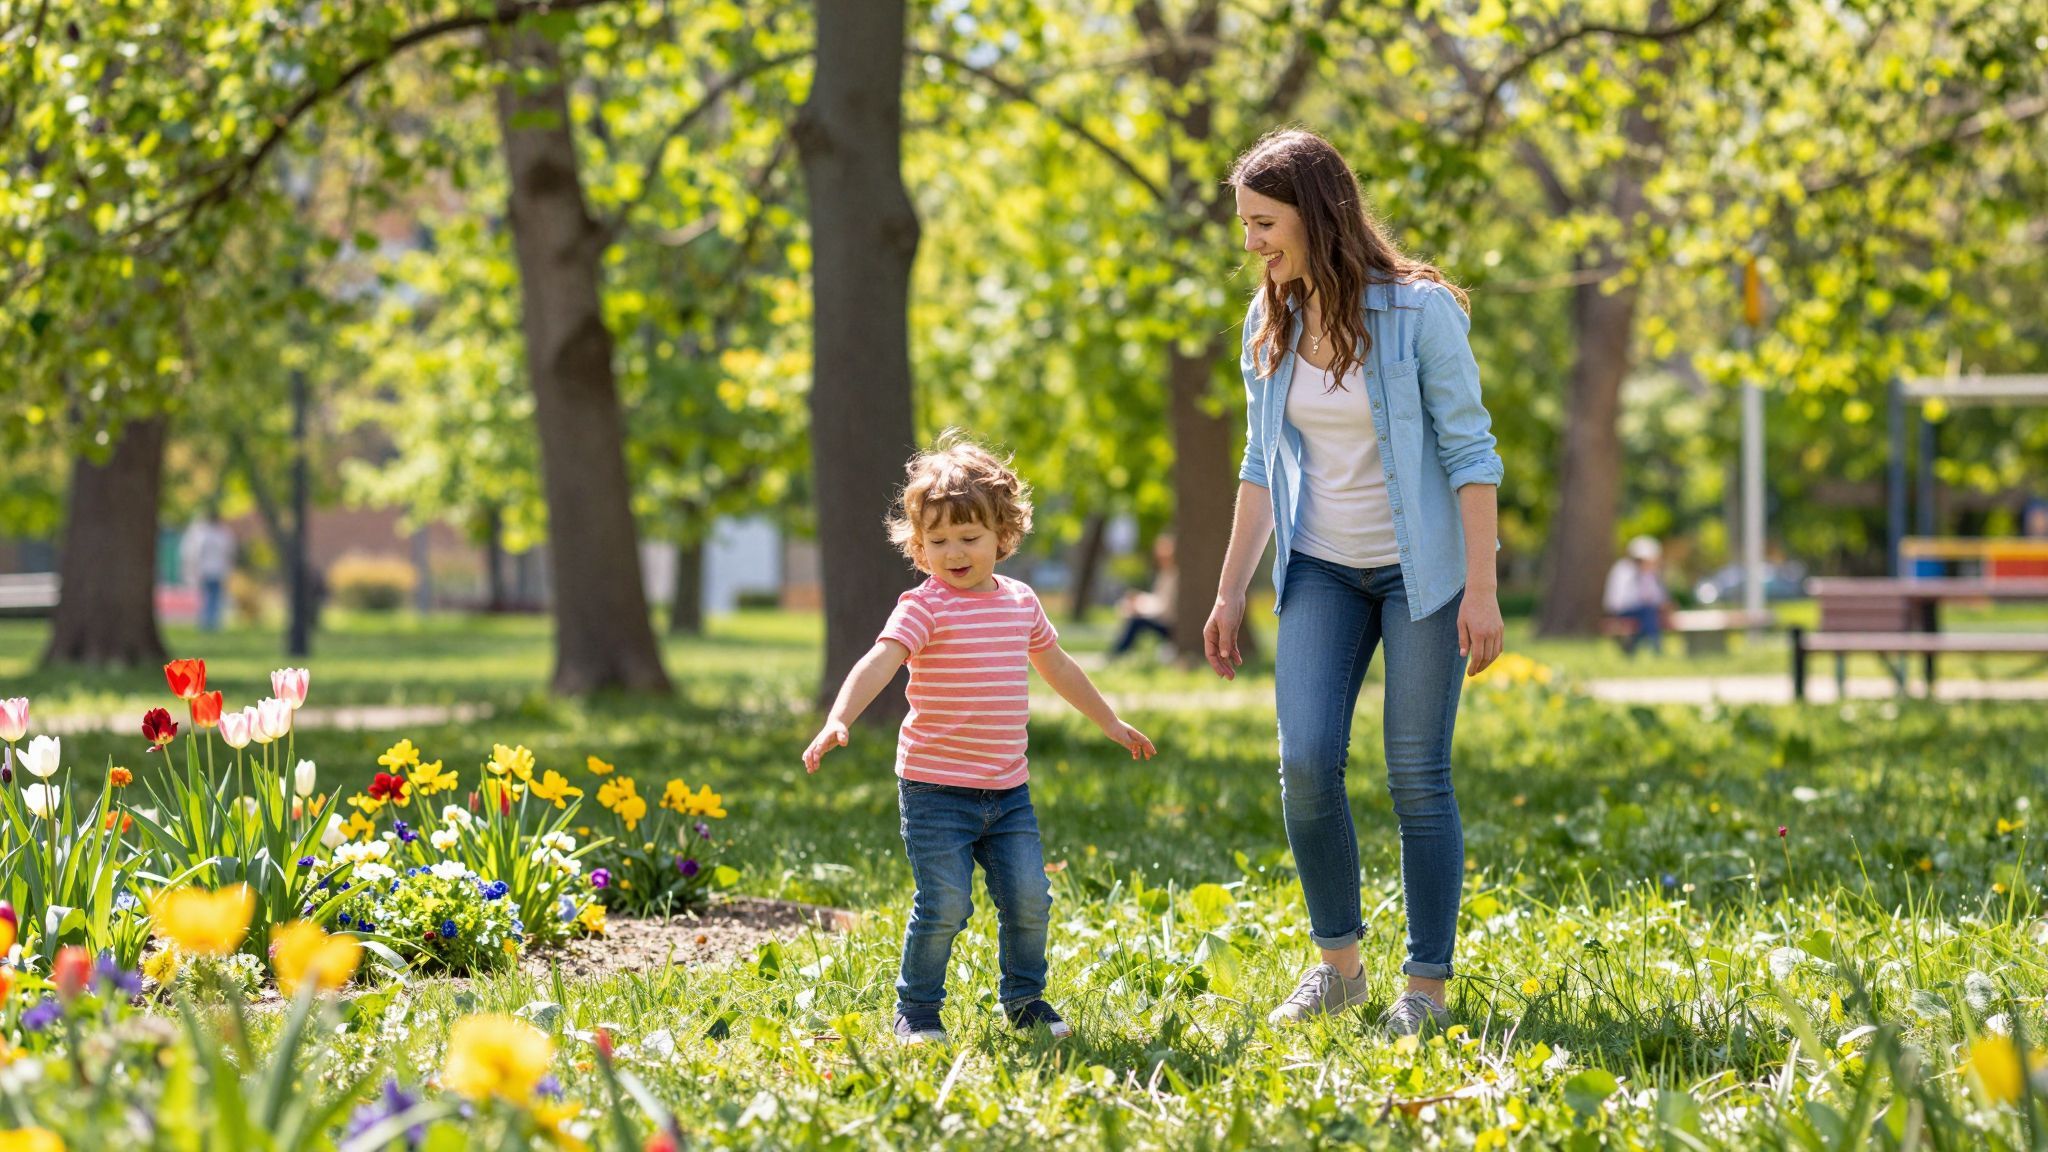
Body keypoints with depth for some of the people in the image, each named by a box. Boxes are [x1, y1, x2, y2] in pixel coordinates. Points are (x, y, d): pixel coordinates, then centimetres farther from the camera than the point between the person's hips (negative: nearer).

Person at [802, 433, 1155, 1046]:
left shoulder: (1021, 601, 9)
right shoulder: (925, 607, -11)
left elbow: (1057, 665, 26)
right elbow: (879, 662, -26)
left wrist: (1111, 723, 37)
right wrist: (838, 721, -43)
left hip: (1007, 789, 5)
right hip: (936, 788, -5)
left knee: (1029, 899, 4)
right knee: (944, 905, -7)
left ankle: (1025, 998, 26)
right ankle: (916, 1012, 11)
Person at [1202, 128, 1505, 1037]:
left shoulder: (1418, 311, -13)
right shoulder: (1271, 323, 3)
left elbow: (1470, 452, -12)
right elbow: (1262, 465, 10)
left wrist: (1481, 590, -17)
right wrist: (1230, 593, 9)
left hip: (1419, 567, -4)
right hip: (1322, 568, 4)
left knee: (1417, 775, -3)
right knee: (1306, 763, -7)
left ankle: (1427, 986, 6)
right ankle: (1338, 965, 10)